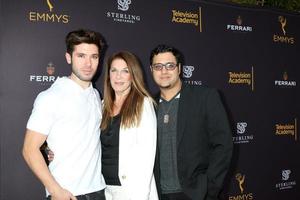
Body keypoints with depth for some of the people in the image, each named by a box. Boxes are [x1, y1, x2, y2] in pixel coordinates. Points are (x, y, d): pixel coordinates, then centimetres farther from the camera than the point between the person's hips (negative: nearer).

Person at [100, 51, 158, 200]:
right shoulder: (104, 105, 8)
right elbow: (99, 147, 9)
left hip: (132, 187, -4)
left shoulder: (143, 103, -8)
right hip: (105, 186, 5)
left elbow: (147, 153, -12)